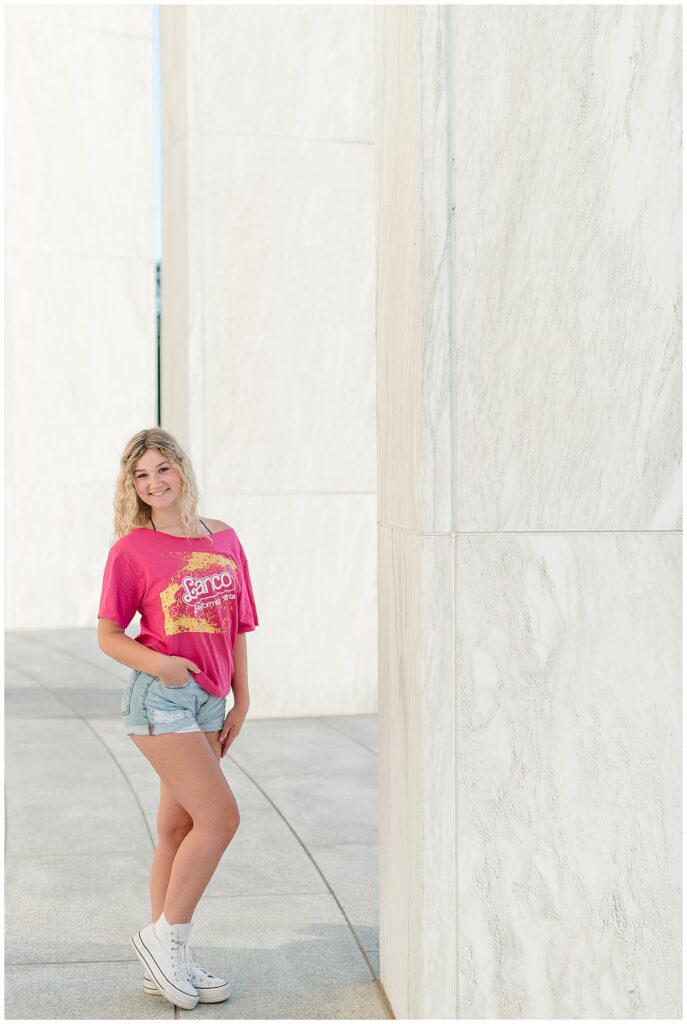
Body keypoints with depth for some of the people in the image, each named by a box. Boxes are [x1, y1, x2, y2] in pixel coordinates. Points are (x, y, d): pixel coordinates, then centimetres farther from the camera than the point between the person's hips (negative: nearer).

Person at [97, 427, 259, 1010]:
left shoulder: (224, 539, 7)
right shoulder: (131, 549, -7)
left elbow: (236, 626, 12)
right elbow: (108, 634, -3)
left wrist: (241, 700, 11)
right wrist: (157, 664, -20)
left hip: (209, 702, 6)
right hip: (161, 699, -6)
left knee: (179, 830, 13)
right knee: (220, 817, -11)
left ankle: (168, 963, 24)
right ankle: (166, 936, 7)